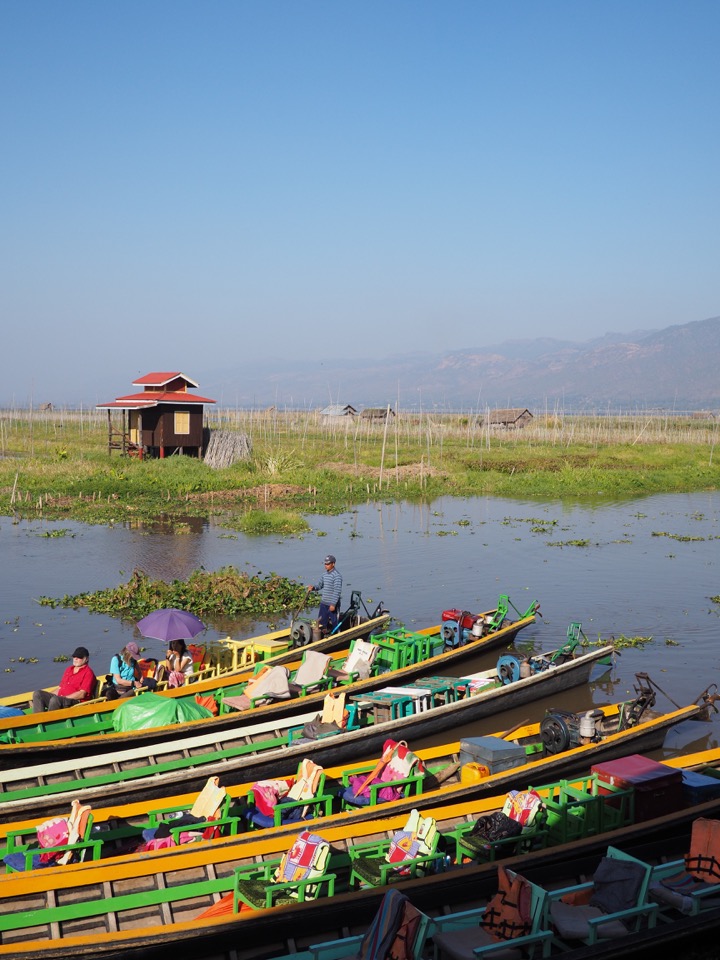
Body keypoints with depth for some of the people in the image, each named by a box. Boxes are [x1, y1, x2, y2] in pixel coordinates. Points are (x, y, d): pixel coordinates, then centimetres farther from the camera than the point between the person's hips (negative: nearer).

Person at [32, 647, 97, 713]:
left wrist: (63, 698, -16)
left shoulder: (88, 673, -3)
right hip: (59, 699, 9)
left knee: (55, 700, -37)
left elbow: (82, 694, -12)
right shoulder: (69, 669, 24)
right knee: (37, 694, -7)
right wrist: (48, 697, 10)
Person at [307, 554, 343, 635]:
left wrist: (333, 604, -23)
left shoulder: (336, 576, -17)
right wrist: (313, 587, -7)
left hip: (332, 604, -8)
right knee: (321, 622, 14)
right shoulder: (325, 574, 9)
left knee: (333, 622, 3)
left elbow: (337, 591, -20)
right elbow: (319, 584, 16)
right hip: (323, 603, 8)